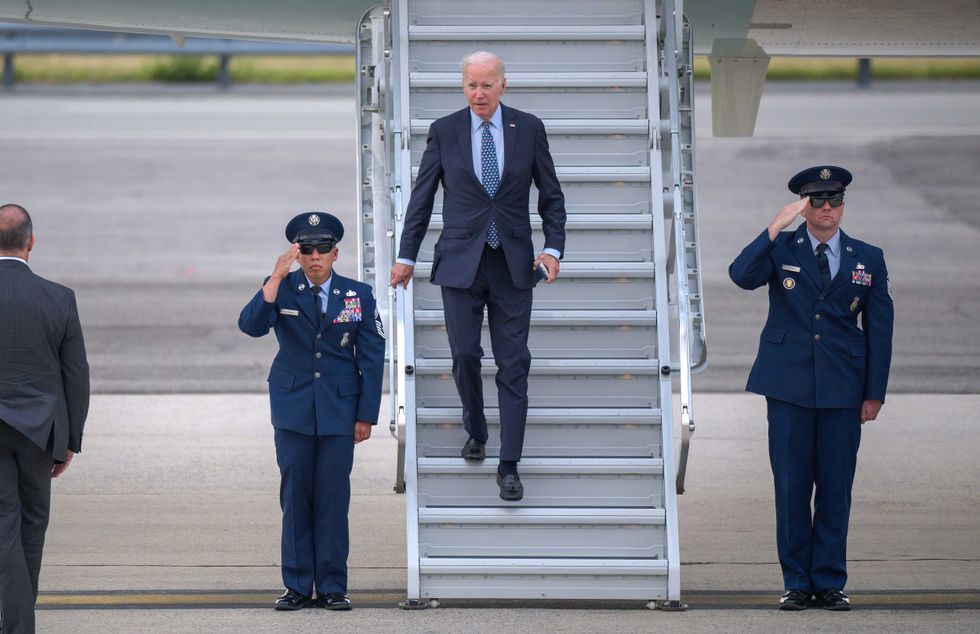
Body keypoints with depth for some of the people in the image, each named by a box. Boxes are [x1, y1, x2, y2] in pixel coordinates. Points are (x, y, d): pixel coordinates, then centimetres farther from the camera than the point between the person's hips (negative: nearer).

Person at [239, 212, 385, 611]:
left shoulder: (358, 296, 3)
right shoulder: (281, 290, 2)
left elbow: (371, 358, 4)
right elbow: (251, 325, -17)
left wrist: (366, 416, 0)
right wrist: (277, 276, -24)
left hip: (339, 411, 0)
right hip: (293, 409, 0)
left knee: (333, 499, -1)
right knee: (295, 497, 1)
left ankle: (332, 588, 5)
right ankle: (297, 586, 7)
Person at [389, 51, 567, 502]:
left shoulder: (529, 129, 1)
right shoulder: (444, 132, 1)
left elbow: (551, 195, 7)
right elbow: (422, 197, 6)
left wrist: (553, 248, -5)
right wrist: (406, 256, 5)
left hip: (513, 262, 0)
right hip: (460, 261, 0)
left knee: (513, 363, -3)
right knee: (464, 355, 0)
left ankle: (509, 465, -1)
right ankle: (476, 432, 27)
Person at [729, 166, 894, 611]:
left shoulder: (868, 259, 9)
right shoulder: (781, 248, 4)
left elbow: (879, 328, 9)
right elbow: (742, 275, -16)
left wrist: (875, 392, 5)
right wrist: (776, 227, -20)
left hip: (842, 390, 1)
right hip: (789, 388, -1)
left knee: (836, 487, 2)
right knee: (791, 486, 0)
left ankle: (830, 583, 10)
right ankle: (796, 583, 8)